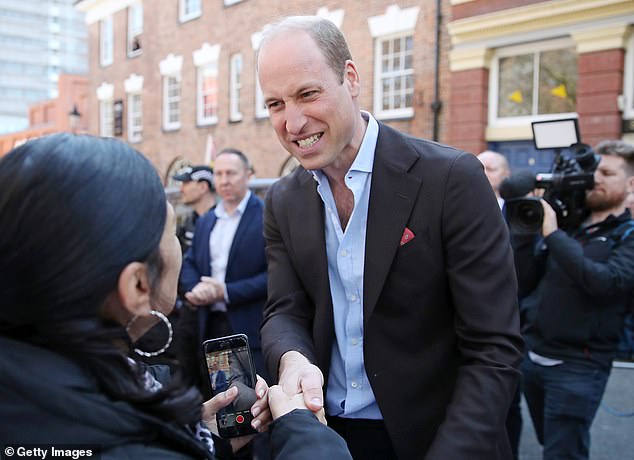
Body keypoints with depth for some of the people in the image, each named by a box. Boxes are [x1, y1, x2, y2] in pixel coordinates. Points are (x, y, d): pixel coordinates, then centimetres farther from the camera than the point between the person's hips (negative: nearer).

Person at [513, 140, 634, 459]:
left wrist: (553, 234, -21)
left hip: (578, 367, -5)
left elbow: (605, 281, -26)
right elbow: (524, 283, 2)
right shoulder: (566, 224, 8)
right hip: (531, 355, 5)